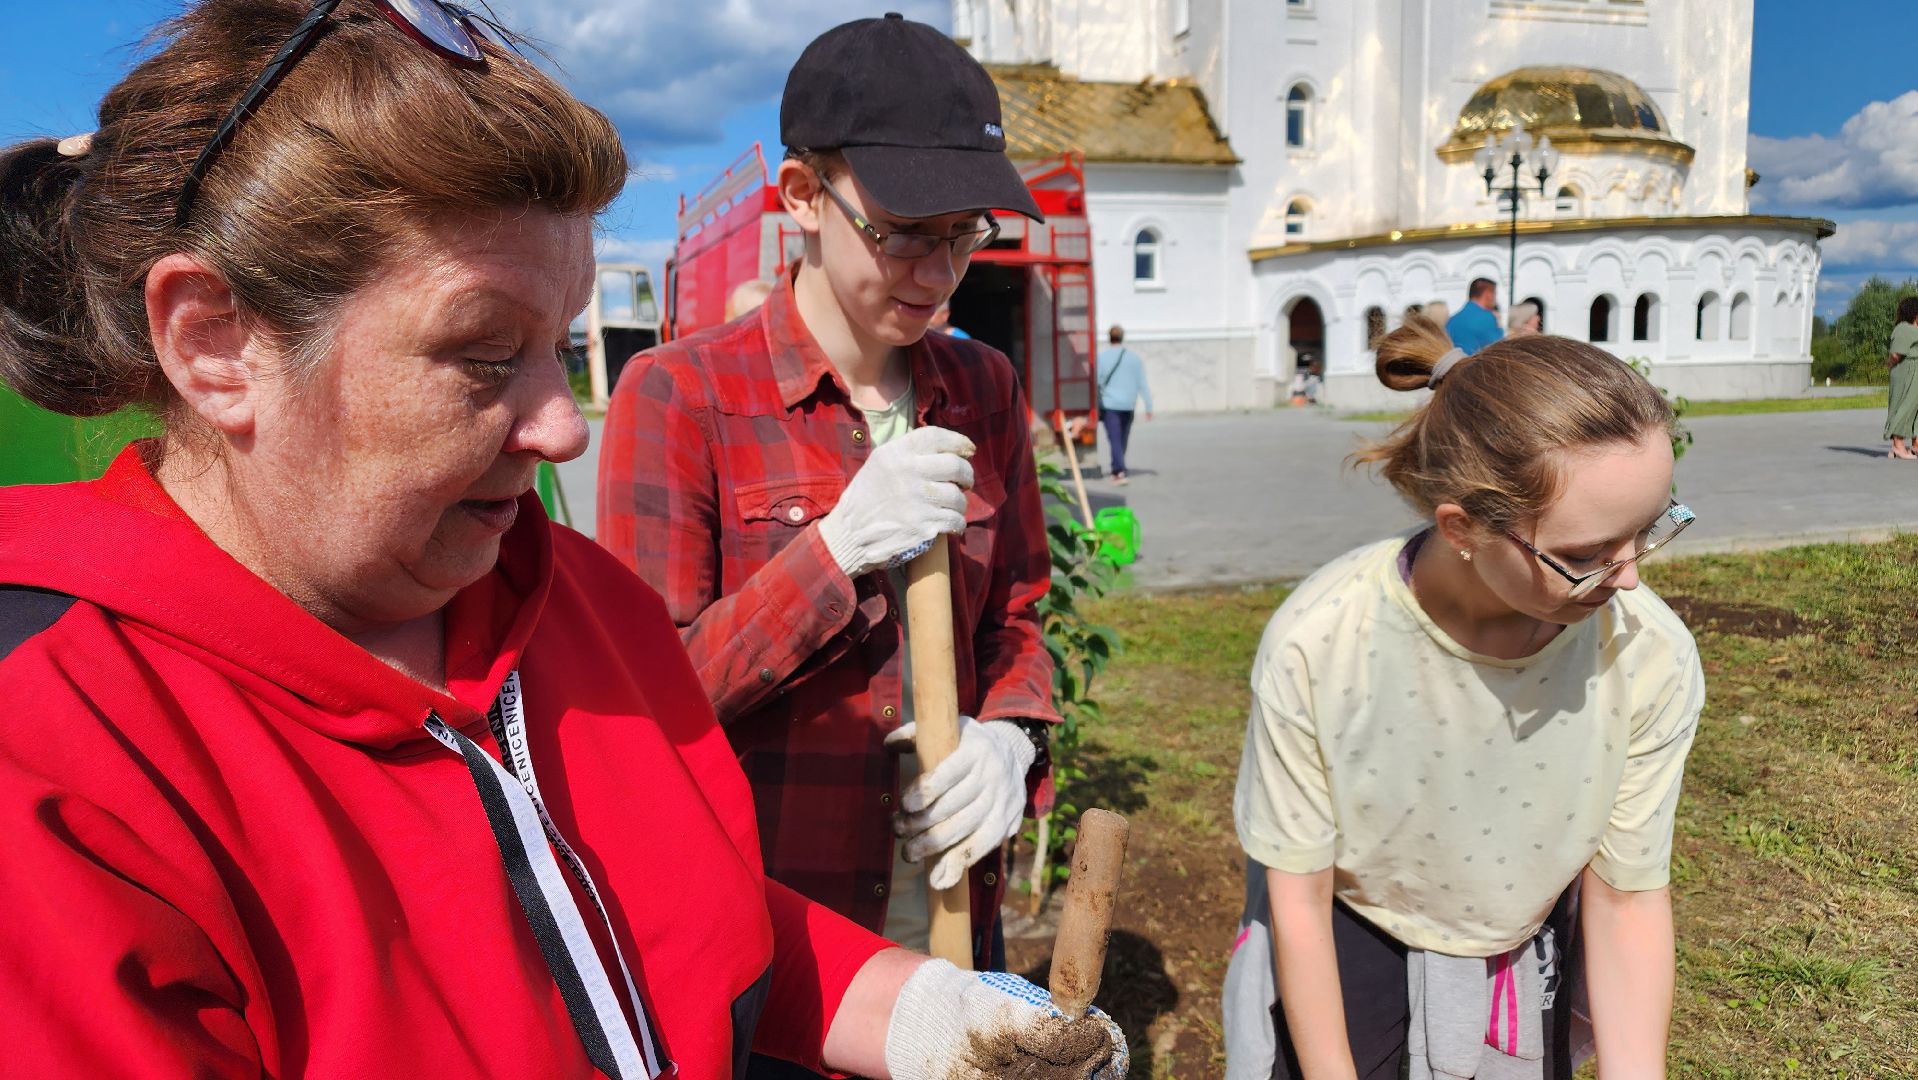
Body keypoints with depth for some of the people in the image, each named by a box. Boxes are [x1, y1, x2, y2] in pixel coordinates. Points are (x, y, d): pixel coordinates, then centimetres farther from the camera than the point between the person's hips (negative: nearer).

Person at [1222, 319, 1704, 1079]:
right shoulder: (1316, 647, -32)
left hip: (1521, 960, 2)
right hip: (1342, 939, -2)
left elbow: (1627, 898, -13)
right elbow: (1298, 896, -20)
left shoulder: (1652, 660, -26)